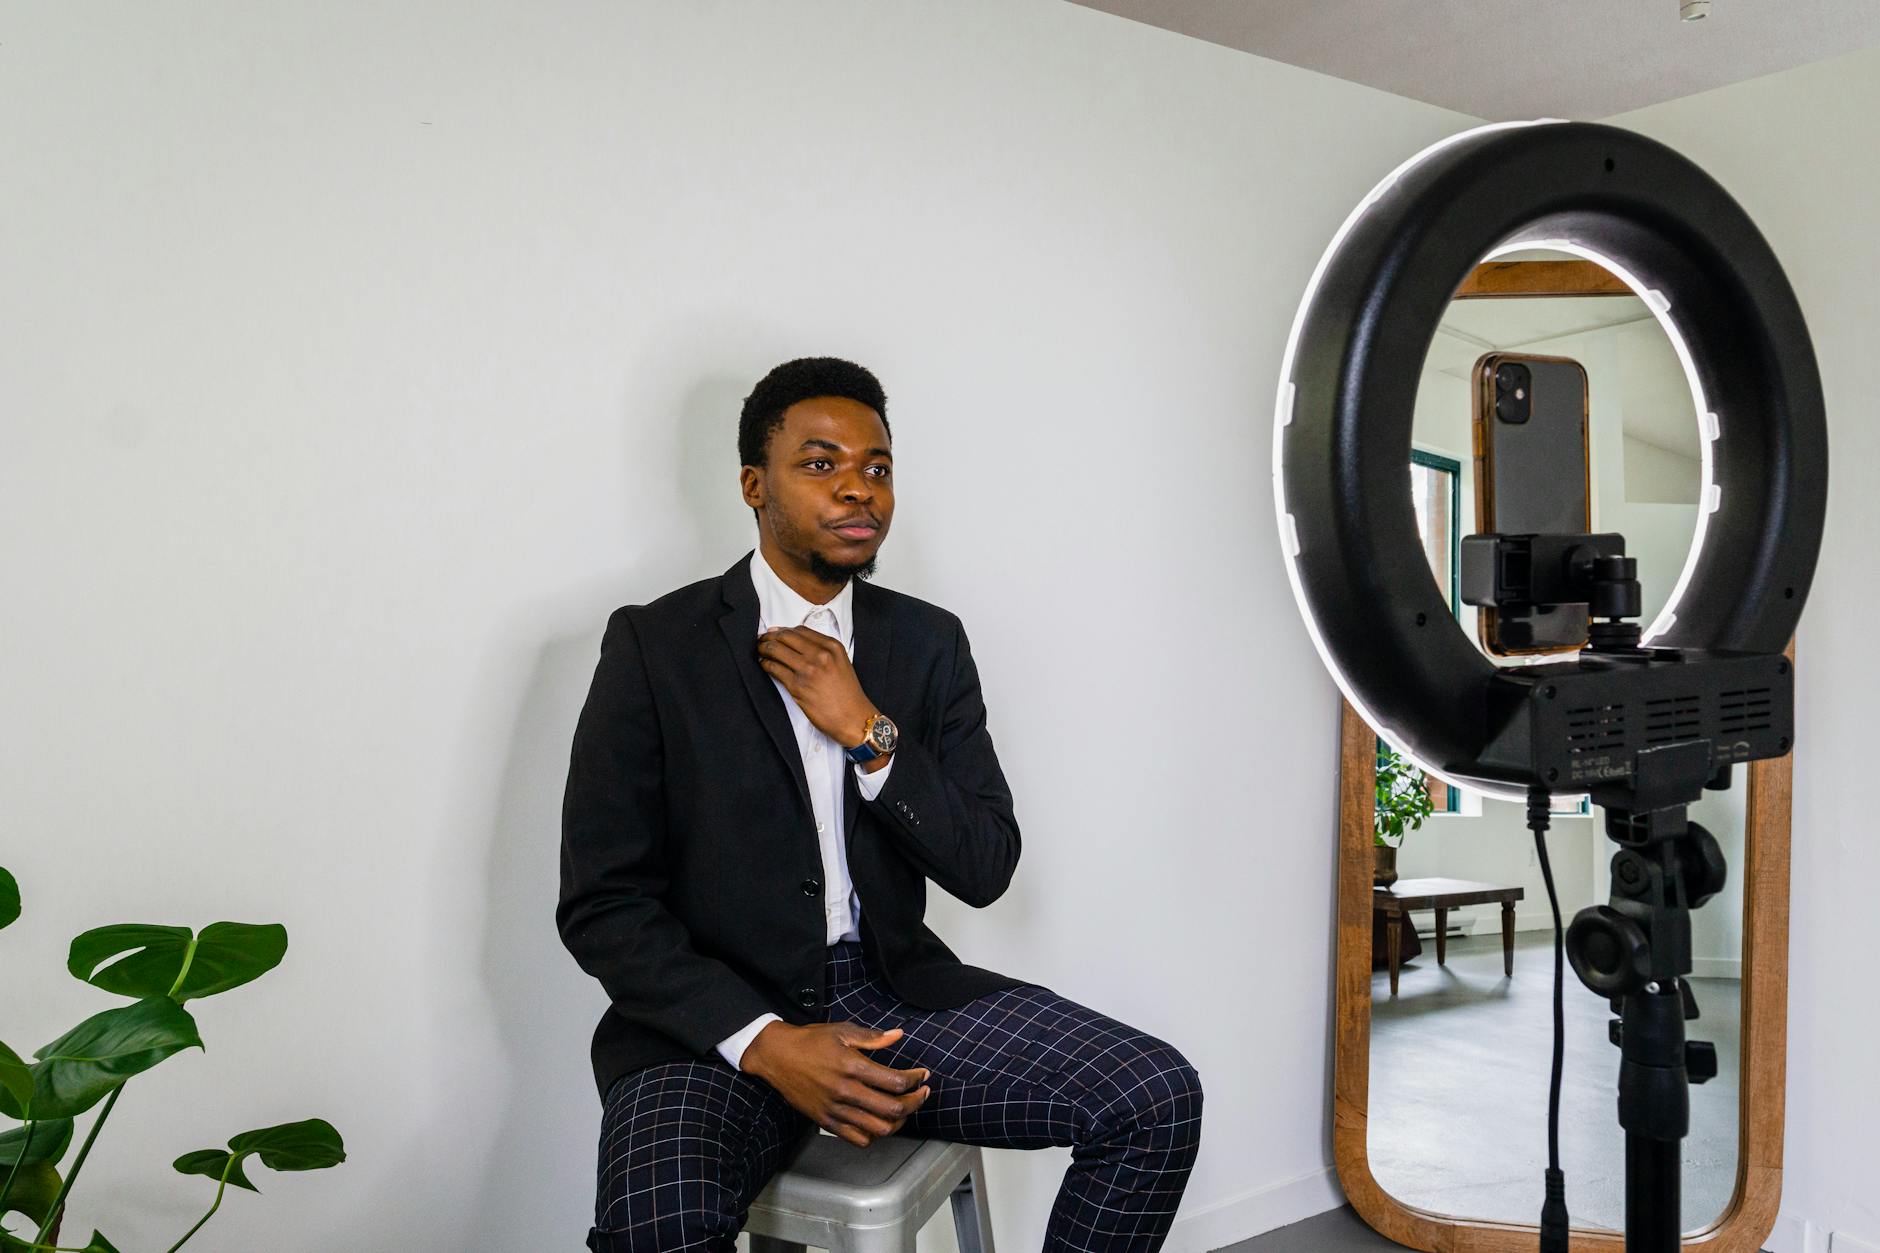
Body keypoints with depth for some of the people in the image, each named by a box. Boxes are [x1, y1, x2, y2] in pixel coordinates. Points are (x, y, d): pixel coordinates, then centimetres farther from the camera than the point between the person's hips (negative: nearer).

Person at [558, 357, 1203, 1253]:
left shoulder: (928, 642, 6)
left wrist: (868, 732, -12)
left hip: (893, 993, 4)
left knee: (1159, 1099, -13)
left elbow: (985, 869, 2)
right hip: (718, 1015, -3)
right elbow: (600, 906, -7)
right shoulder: (655, 647, -5)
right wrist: (767, 1044, -18)